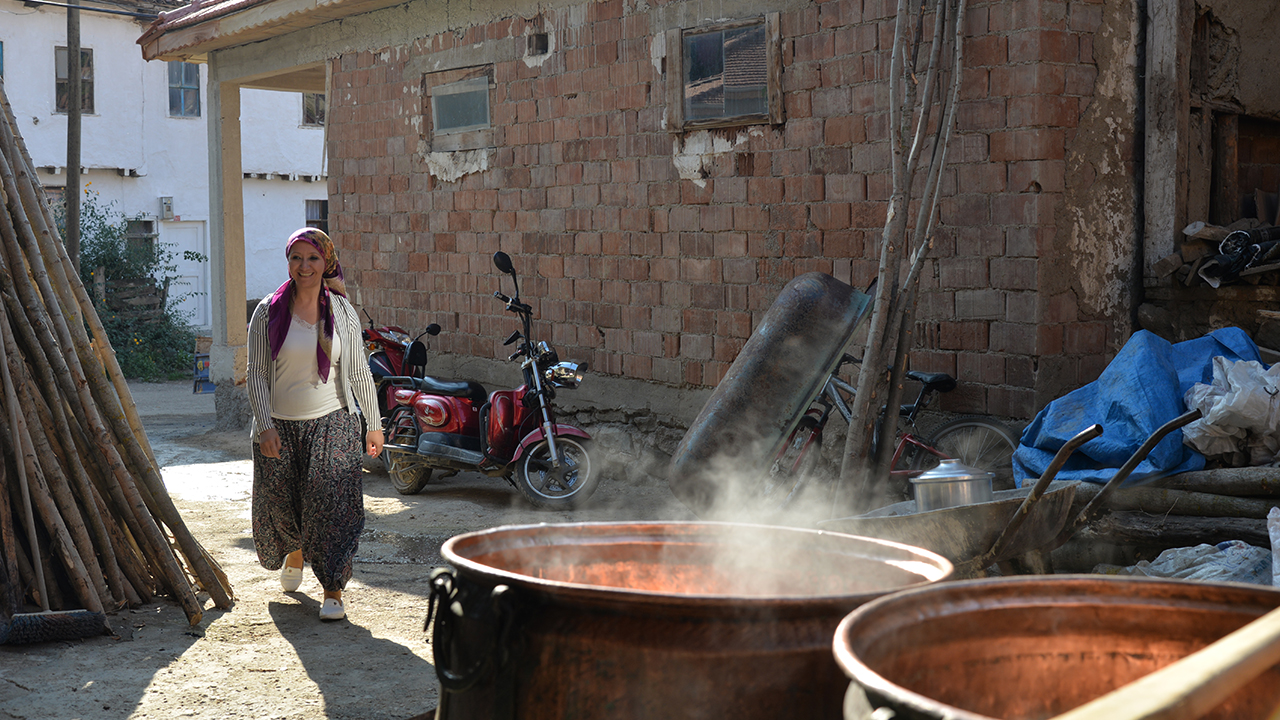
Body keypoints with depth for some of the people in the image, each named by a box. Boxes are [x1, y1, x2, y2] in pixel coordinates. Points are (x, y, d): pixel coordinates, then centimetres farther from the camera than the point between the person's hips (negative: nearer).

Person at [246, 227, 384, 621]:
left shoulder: (343, 313, 2)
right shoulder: (268, 313, -1)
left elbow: (359, 372, 7)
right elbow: (257, 374, -3)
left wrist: (374, 424, 8)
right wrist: (265, 426, -12)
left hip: (332, 425, -1)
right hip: (280, 427, 1)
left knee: (332, 505, -9)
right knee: (280, 507, 11)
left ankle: (333, 591, 0)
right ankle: (295, 553, 44)